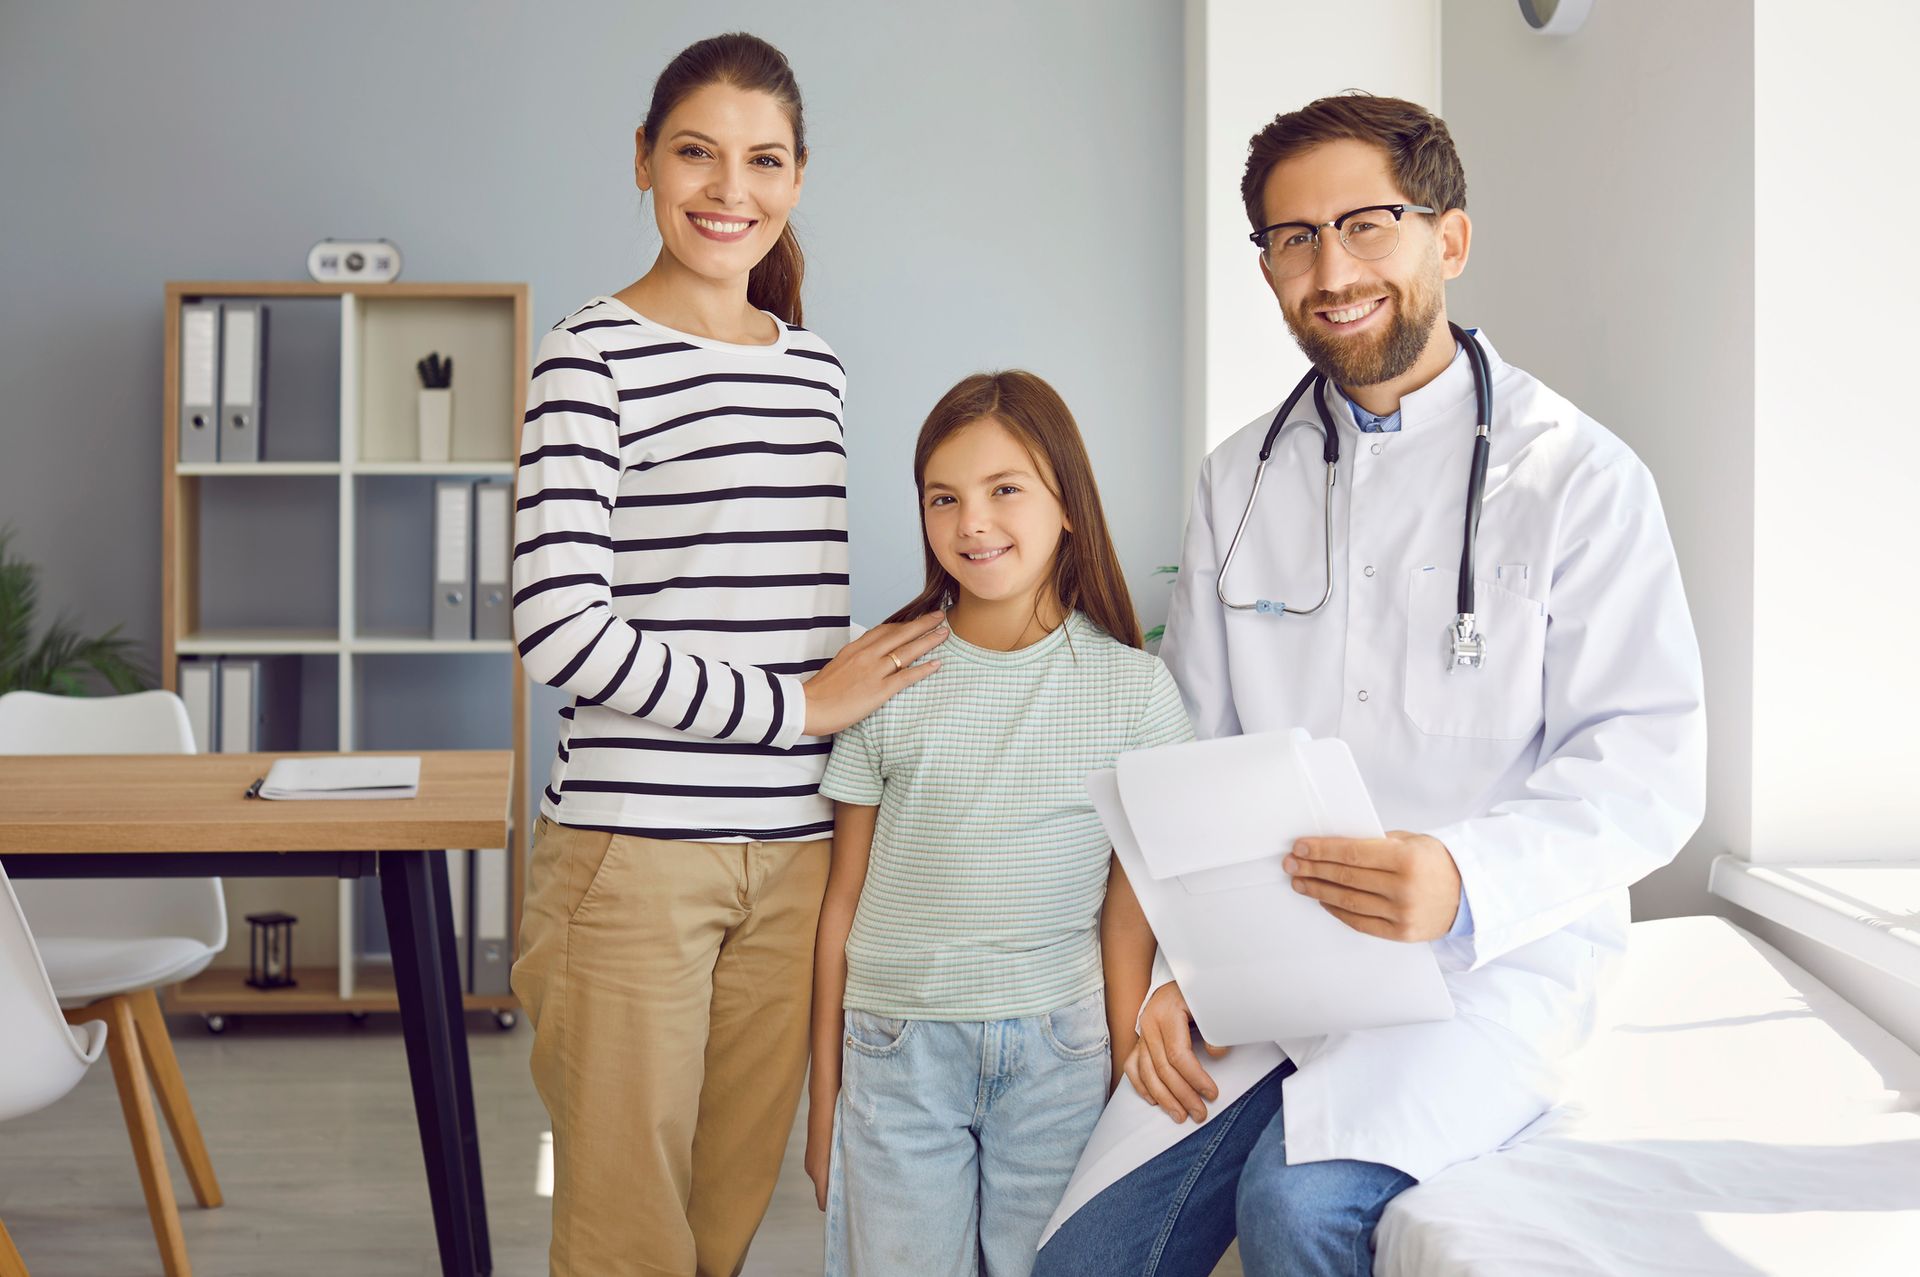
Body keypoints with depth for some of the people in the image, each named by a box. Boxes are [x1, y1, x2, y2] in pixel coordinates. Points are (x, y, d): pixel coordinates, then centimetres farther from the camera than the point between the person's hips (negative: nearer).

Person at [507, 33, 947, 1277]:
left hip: (792, 848, 6)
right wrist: (796, 707, -11)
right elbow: (561, 626, -16)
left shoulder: (816, 368, 12)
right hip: (637, 848, -5)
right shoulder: (593, 357, -7)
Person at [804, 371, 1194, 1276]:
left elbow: (1131, 911, 1)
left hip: (1057, 1054, 0)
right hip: (899, 1051, 1)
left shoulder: (1133, 690, -2)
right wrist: (823, 1097, 6)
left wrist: (1133, 1090, -3)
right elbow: (843, 898, 4)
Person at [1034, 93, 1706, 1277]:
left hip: (1492, 957, -4)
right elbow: (1193, 754, 11)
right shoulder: (1240, 482, 12)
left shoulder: (1578, 477, -5)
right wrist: (1177, 967, -2)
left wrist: (1470, 883, -27)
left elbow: (1649, 768, -9)